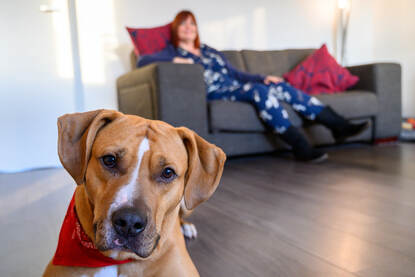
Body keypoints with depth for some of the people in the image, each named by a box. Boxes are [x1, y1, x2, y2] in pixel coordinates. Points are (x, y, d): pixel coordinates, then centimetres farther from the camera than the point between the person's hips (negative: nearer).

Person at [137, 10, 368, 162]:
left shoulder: (210, 51, 29)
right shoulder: (172, 53, 11)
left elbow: (235, 73, 27)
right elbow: (142, 61, -5)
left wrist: (262, 77, 12)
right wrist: (174, 60, -18)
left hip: (237, 87, 7)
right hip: (215, 94, -6)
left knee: (281, 87, -13)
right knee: (260, 91, -31)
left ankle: (339, 126, -16)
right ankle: (301, 147, -33)